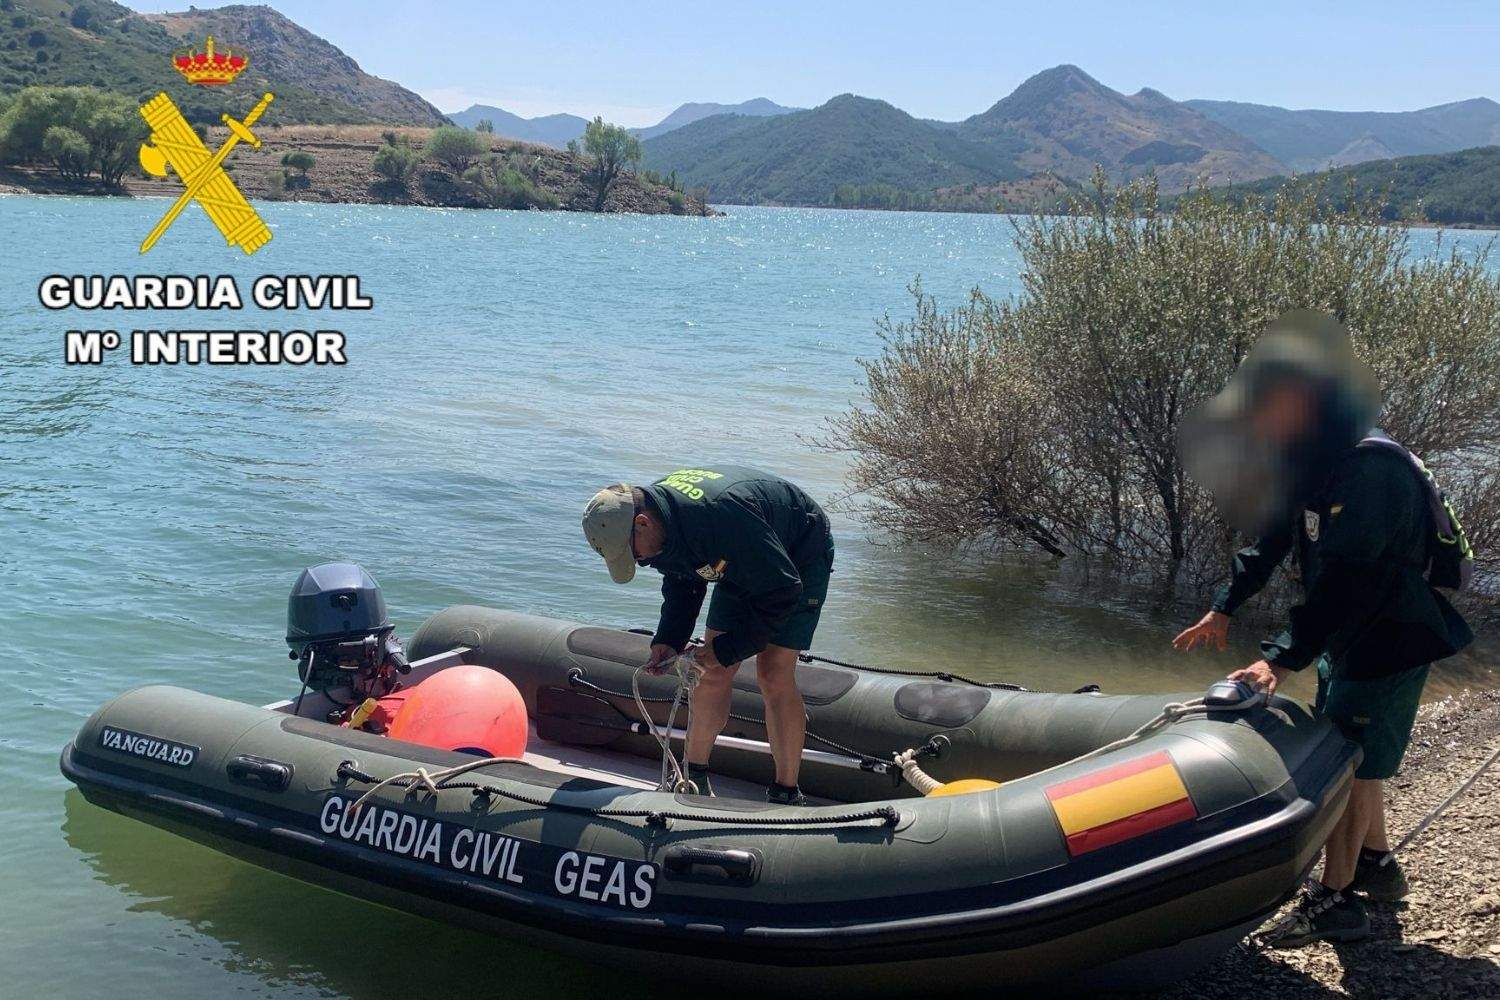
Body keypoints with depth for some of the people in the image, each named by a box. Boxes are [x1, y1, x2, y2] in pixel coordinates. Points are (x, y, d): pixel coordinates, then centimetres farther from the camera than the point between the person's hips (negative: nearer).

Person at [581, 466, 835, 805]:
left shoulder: (724, 517, -42)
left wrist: (727, 649, -24)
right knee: (714, 672, 2)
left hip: (799, 558, -7)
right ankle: (694, 774, 16)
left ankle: (787, 793, -2)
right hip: (743, 566, 7)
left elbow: (782, 593, -31)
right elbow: (682, 582, 3)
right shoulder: (655, 503, -16)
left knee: (774, 675, -13)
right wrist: (668, 639, -11)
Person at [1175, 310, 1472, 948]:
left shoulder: (1371, 469, -28)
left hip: (1389, 643, -9)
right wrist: (1224, 609, 10)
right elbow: (1269, 537, 15)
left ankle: (1336, 901, 3)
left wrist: (1283, 658, -37)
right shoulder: (1309, 465, 4)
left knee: (1346, 764, -5)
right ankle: (1376, 867, 35)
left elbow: (1346, 581, -34)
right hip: (1347, 639, 9)